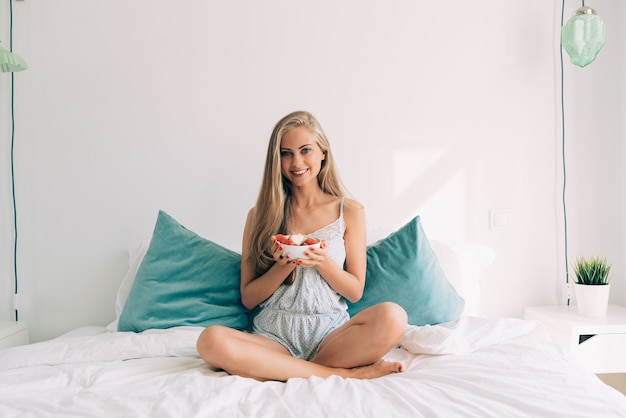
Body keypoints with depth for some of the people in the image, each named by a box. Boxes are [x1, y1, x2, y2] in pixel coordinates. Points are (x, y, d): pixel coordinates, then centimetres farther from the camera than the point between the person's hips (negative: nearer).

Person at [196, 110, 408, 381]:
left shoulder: (350, 211, 8)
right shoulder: (260, 215, 9)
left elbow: (356, 292, 7)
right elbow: (248, 298, 7)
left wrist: (323, 262, -11)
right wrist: (283, 267, -11)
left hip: (330, 334, -1)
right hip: (273, 336, 1)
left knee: (392, 316, -31)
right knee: (211, 341, -32)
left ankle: (280, 371, -18)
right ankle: (344, 372, -22)